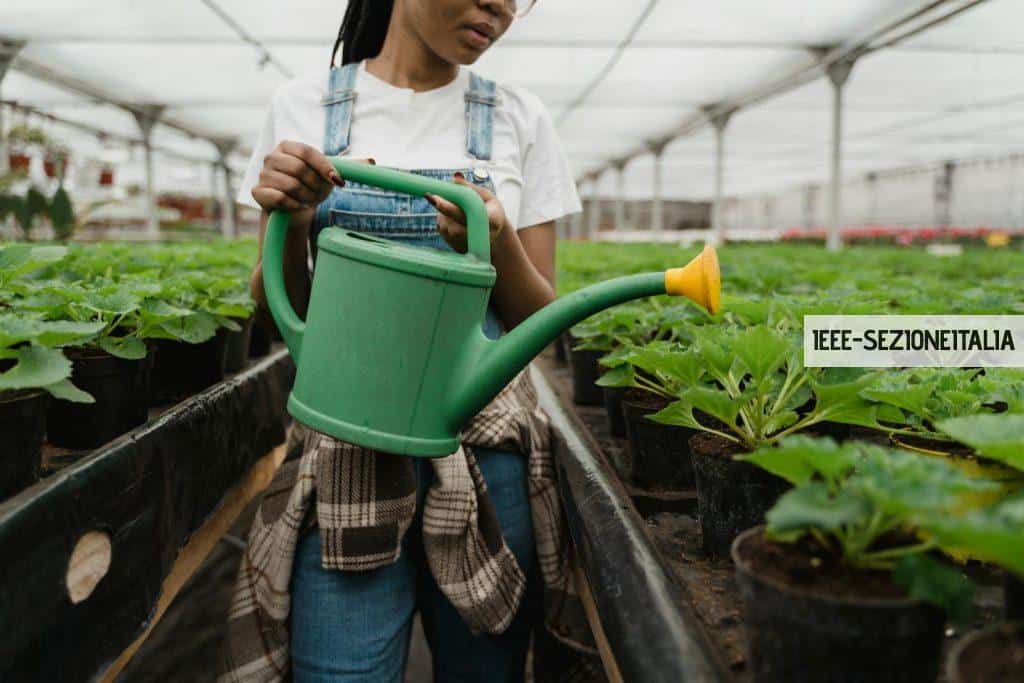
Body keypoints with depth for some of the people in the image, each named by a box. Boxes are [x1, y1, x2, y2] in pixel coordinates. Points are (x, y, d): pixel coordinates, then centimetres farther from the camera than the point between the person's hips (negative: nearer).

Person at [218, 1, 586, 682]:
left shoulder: (519, 118, 4)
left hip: (487, 445, 2)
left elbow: (541, 319, 3)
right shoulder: (303, 107, 3)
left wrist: (498, 243, -17)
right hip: (347, 450, -1)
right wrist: (289, 221, -15)